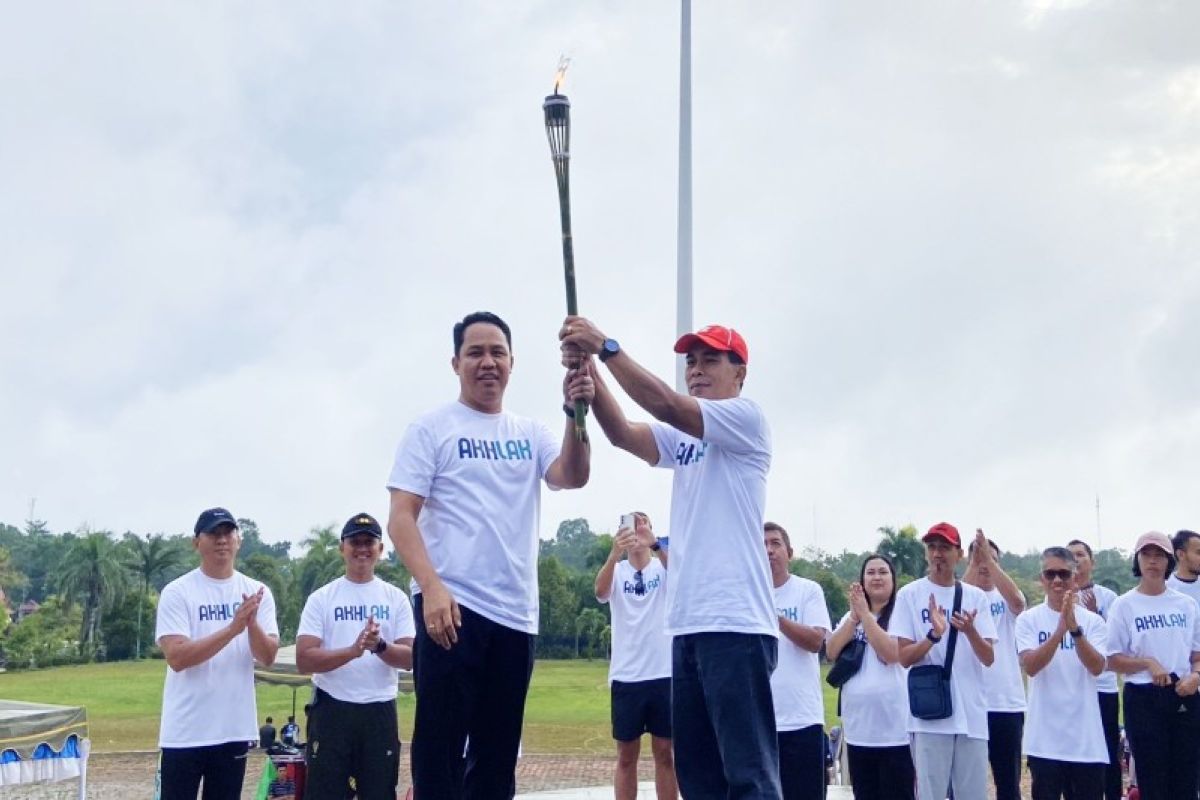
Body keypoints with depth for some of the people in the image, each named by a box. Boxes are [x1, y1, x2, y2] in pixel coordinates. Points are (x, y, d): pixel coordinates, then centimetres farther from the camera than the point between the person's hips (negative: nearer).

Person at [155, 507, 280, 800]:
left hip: (234, 729, 4)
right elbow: (176, 657, -17)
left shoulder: (257, 592, 5)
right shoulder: (177, 592, -7)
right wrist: (233, 628, -25)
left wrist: (252, 623, -23)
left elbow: (268, 657, -2)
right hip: (184, 732, -4)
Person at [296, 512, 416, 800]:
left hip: (380, 712, 2)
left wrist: (379, 646, -20)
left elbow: (411, 658, 0)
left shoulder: (396, 598, 7)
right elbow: (304, 660, -9)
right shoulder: (321, 598, 1)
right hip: (332, 709, -2)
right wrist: (353, 650, -24)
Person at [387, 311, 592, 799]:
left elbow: (572, 478, -4)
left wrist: (575, 414, -22)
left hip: (517, 614, 5)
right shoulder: (431, 429, 2)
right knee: (440, 747, -6)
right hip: (451, 607, -5)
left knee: (497, 753, 10)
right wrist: (432, 587, -20)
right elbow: (401, 518, -6)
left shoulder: (530, 434, 14)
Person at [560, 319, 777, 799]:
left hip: (736, 624, -8)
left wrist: (606, 346, -14)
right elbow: (622, 433, 4)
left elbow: (666, 405, -15)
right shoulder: (681, 438, 20)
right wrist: (588, 370, -10)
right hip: (688, 626, 9)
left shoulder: (746, 418, -2)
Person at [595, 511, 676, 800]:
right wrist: (614, 553, -39)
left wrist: (655, 544, -39)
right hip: (626, 676, 0)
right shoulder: (617, 571, 3)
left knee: (664, 752, 6)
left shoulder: (663, 567, 2)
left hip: (664, 674, 0)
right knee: (626, 755, 6)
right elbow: (600, 591, -20)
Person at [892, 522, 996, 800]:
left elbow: (989, 658, 0)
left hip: (972, 714, 3)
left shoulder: (976, 597, 7)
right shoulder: (910, 595, -1)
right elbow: (904, 657, -5)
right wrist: (934, 635, -22)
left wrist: (970, 631, -20)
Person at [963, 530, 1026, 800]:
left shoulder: (1005, 598, 5)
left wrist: (989, 560, -21)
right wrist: (974, 563, -24)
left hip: (1007, 701, 1)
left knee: (1008, 778, 8)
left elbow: (1018, 601, -18)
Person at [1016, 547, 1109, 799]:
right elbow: (1030, 666, -15)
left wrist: (1075, 628, -27)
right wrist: (1061, 628, -27)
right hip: (1045, 736, -1)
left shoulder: (1093, 621, 2)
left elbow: (1097, 667, -12)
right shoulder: (1028, 620, 0)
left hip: (1086, 737, 1)